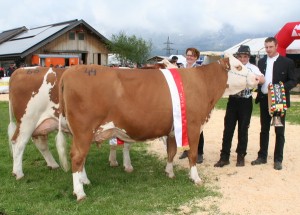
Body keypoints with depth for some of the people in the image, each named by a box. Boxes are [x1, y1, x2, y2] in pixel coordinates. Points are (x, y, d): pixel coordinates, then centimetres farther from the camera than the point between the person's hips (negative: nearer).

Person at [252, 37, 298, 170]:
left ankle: (278, 159, 13)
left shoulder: (287, 62, -3)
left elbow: (293, 81, -6)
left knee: (279, 131, 4)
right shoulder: (261, 62, 9)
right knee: (264, 129, 12)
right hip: (264, 99, 4)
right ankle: (262, 156, 22)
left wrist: (282, 87, -21)